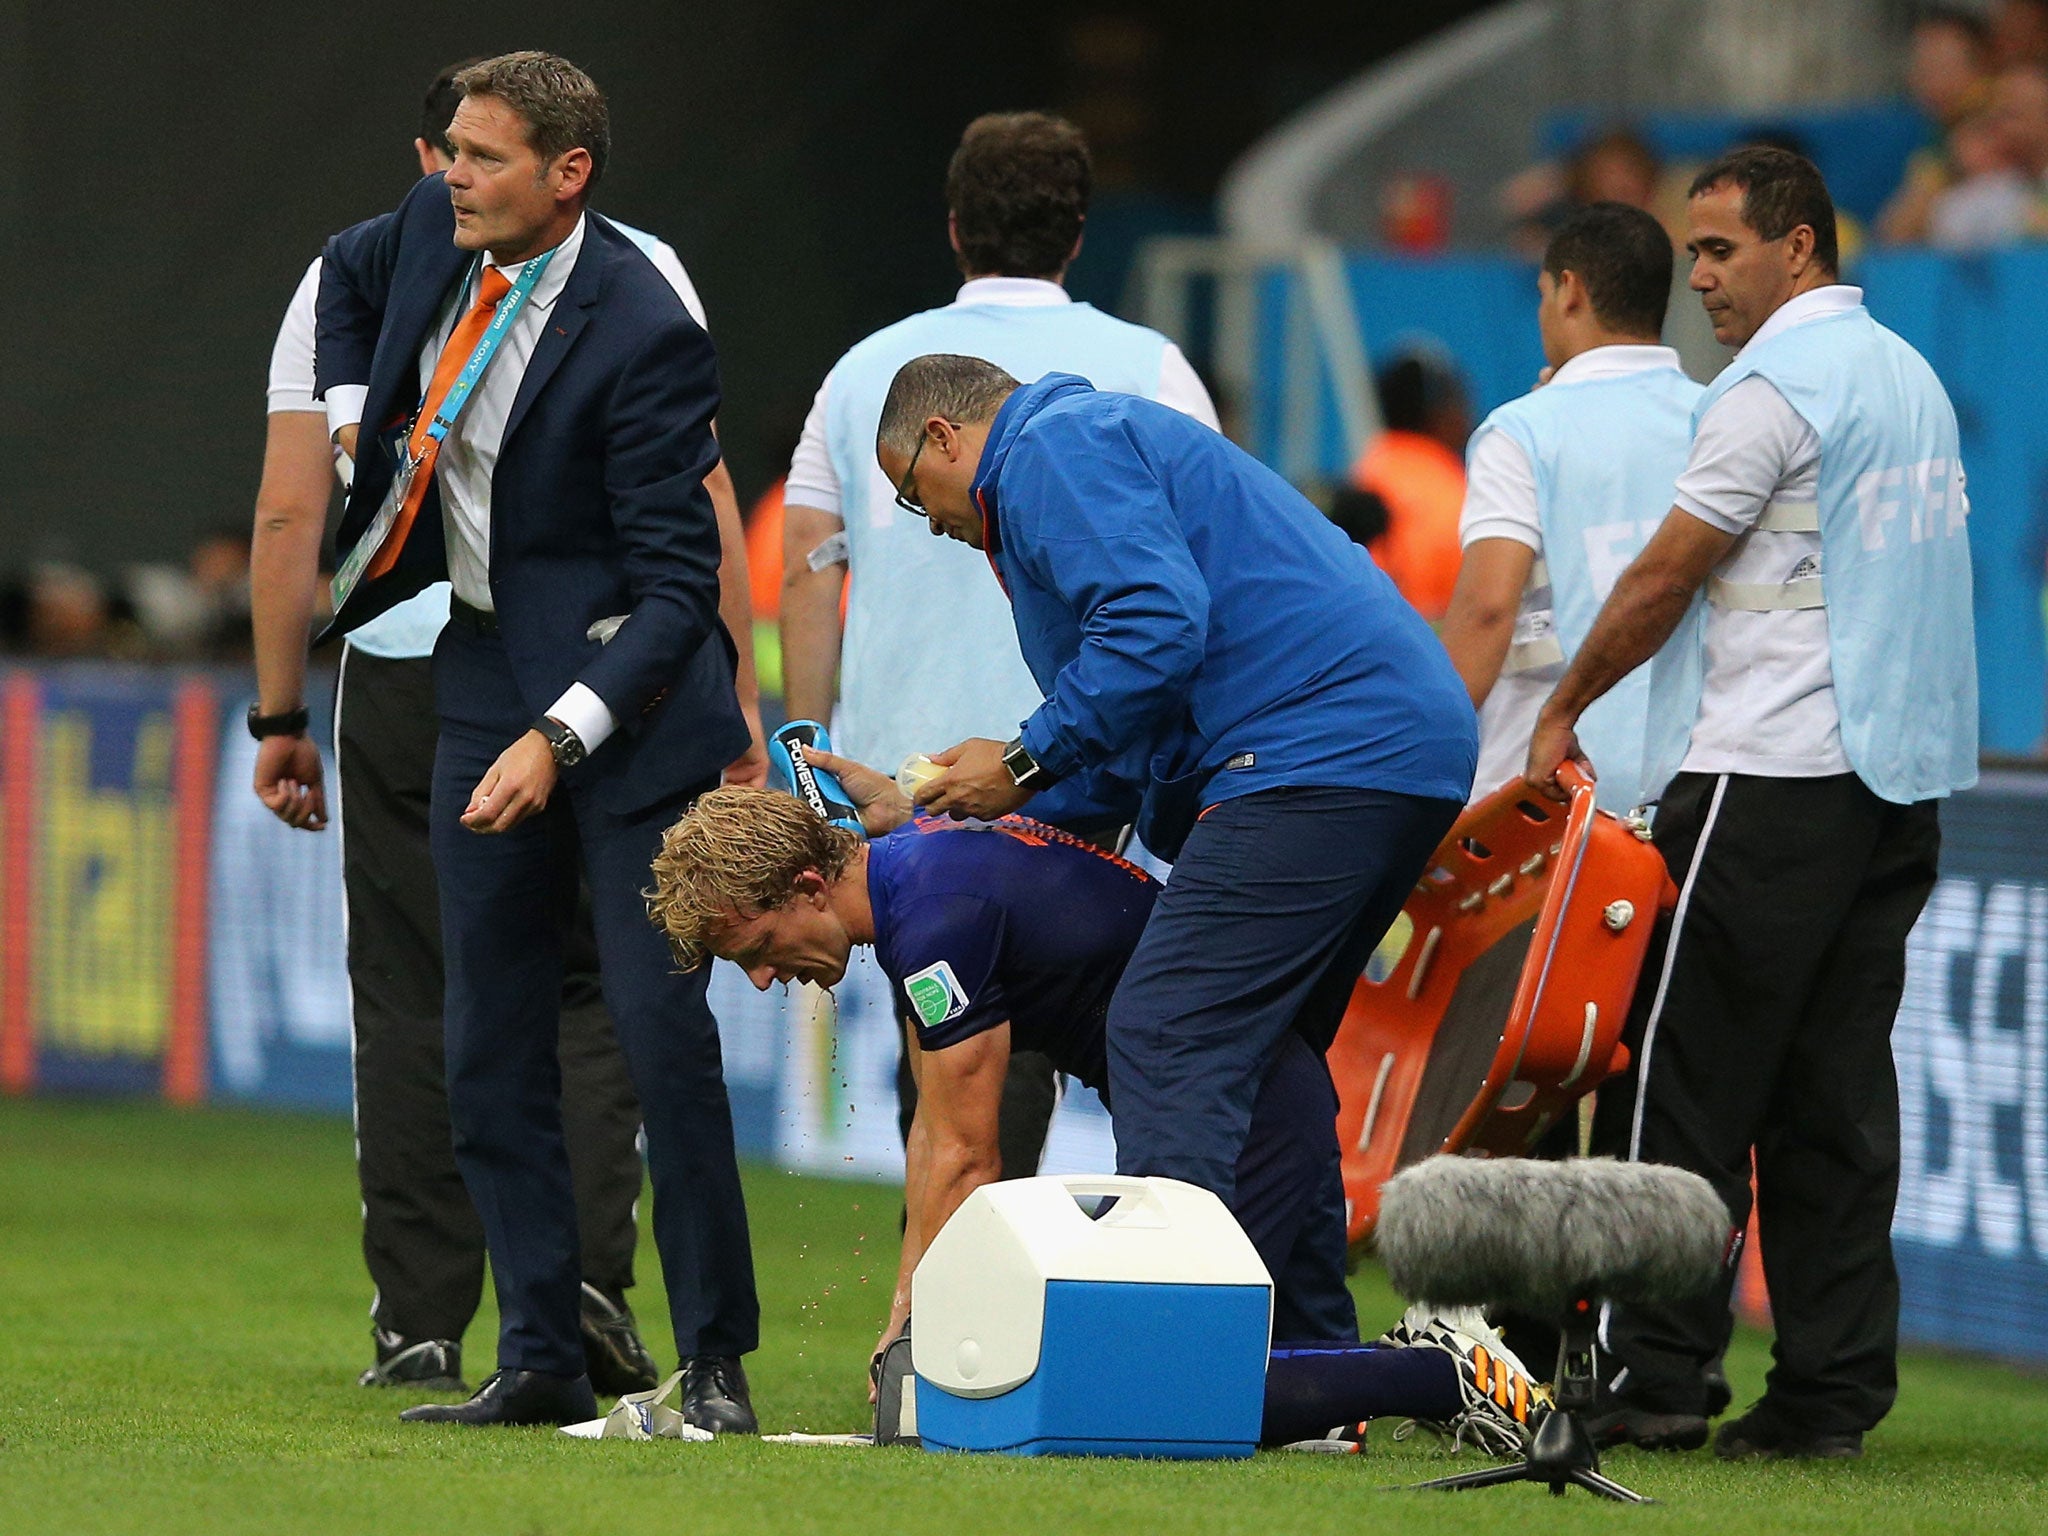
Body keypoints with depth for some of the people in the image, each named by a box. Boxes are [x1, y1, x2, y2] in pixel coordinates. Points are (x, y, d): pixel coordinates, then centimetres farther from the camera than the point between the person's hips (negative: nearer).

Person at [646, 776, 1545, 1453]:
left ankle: (1448, 1380, -9)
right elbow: (938, 1132, 15)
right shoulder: (903, 879, 10)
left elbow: (968, 1161, -17)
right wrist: (905, 1316, 9)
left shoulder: (938, 914, -21)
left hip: (1240, 1103, -11)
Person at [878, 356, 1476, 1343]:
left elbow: (1158, 622, -19)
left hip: (1320, 757, -11)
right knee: (1262, 1055, 16)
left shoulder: (1052, 450, -1)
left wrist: (1029, 762, -8)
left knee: (1166, 1044, -15)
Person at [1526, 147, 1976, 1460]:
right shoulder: (1912, 378, 17)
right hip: (1902, 779, 8)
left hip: (1777, 773, -8)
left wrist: (1564, 711, 4)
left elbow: (1665, 575, -8)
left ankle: (1657, 1373, -6)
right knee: (1836, 1093, 6)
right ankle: (1833, 1389, 3)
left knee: (1689, 1079, -5)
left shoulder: (1774, 389, -11)